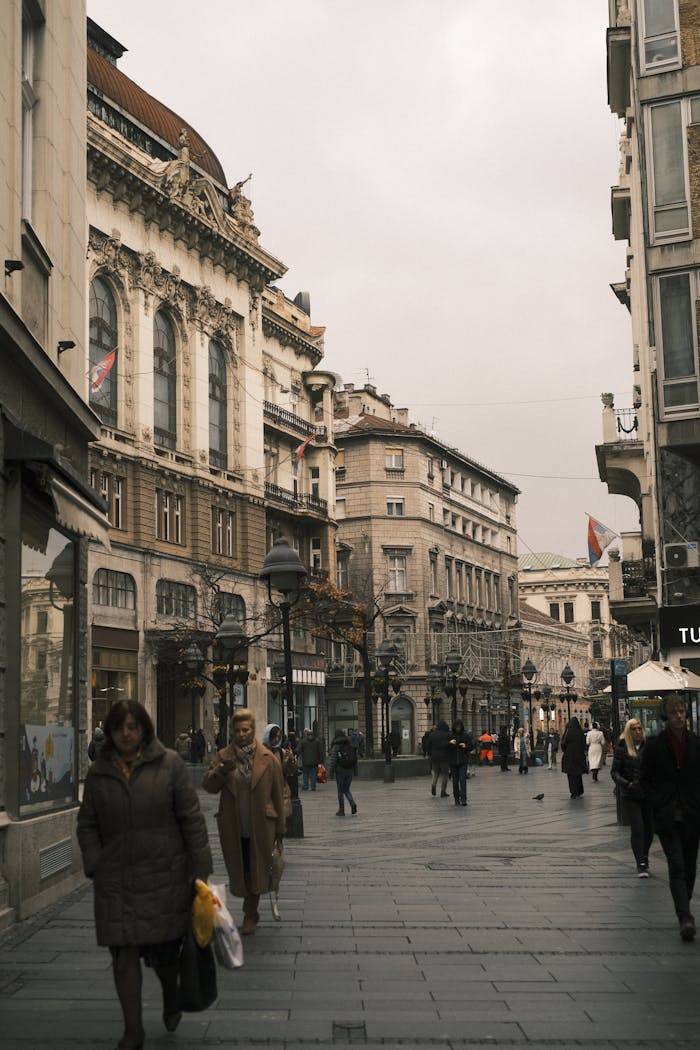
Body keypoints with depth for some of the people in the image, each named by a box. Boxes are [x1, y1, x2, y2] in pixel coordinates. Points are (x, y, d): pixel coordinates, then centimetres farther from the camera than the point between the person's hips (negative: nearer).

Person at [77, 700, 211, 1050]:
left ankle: (171, 999, 40)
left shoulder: (169, 763, -3)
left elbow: (191, 817, -3)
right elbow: (87, 824, 11)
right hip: (116, 882, 2)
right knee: (124, 954, 2)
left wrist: (200, 867, -5)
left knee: (164, 950, 7)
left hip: (165, 876, -2)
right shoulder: (98, 772, 4)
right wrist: (95, 865, -2)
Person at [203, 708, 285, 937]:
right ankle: (251, 913, 29)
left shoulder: (268, 759, -3)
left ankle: (250, 914, 23)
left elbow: (278, 795, 1)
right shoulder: (222, 757, 2)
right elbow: (208, 786, -4)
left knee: (256, 870, 6)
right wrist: (221, 771, -25)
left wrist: (279, 828, 3)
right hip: (232, 828, 2)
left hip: (260, 827, -2)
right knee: (239, 871, 11)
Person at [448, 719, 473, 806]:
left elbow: (472, 746, 6)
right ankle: (456, 799, 16)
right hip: (453, 762, 2)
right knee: (455, 781, 6)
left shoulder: (466, 735, 2)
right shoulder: (450, 735, 3)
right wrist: (449, 743, -17)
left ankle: (463, 798, -13)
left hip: (463, 761, -2)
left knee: (463, 779, -11)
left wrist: (466, 746, -13)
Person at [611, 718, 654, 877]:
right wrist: (627, 784, -18)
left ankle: (644, 857, 32)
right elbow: (614, 772, -3)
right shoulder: (621, 748, -3)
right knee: (637, 828, -9)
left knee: (649, 828, 8)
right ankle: (641, 864, 2)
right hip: (629, 796, -2)